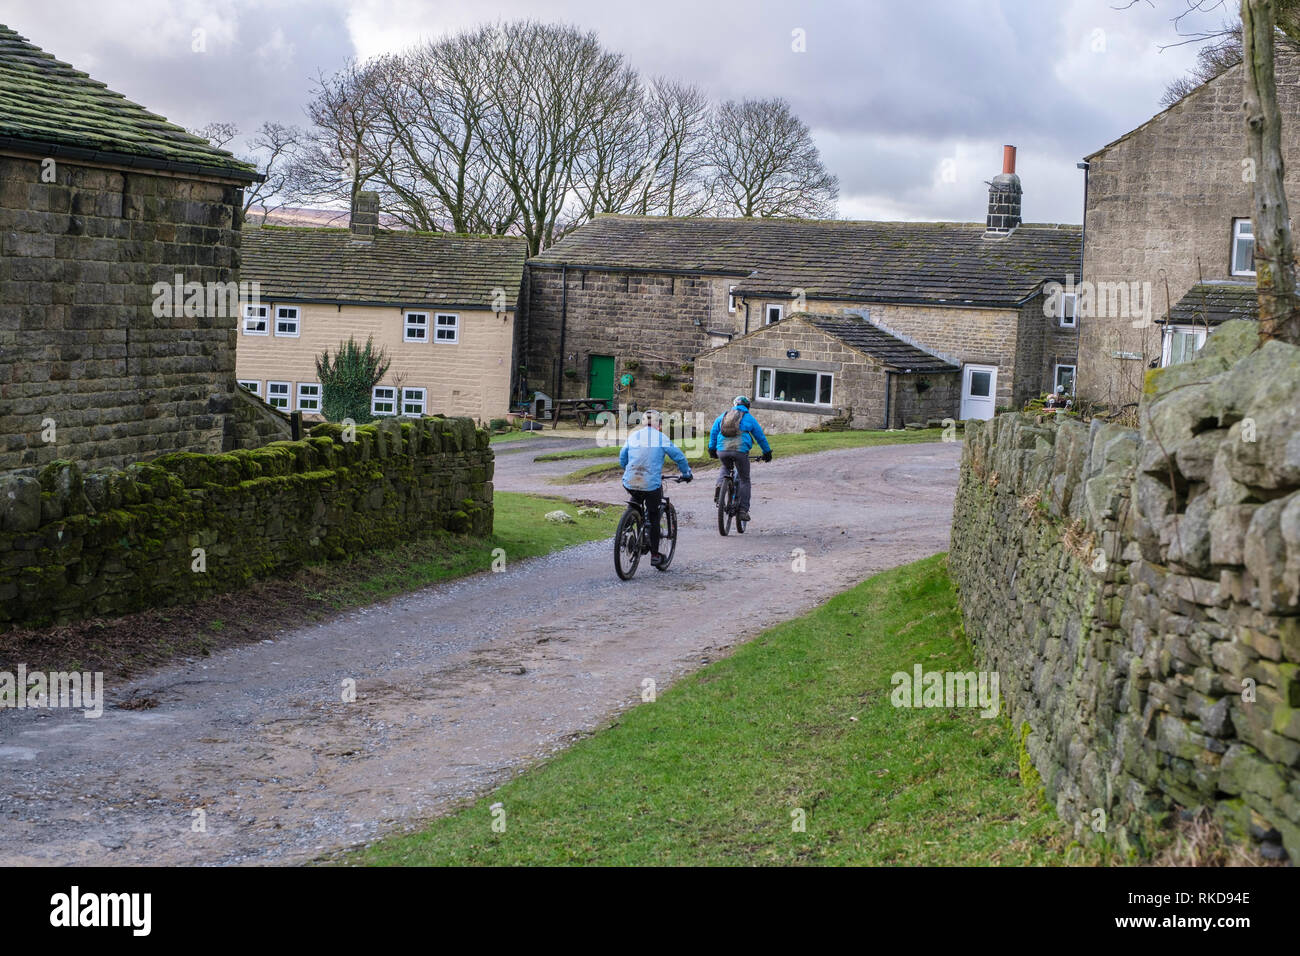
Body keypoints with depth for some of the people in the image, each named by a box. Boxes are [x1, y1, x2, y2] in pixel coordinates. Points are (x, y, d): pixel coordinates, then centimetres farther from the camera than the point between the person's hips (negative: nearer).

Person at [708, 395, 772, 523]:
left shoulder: (722, 416, 18)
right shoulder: (749, 418, 12)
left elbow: (713, 433, 21)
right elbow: (760, 437, 17)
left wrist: (712, 449, 32)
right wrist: (767, 452, 29)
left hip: (722, 451, 3)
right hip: (740, 451, -3)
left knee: (726, 468, 35)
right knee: (744, 480, 13)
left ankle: (719, 485, 5)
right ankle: (743, 510, 9)